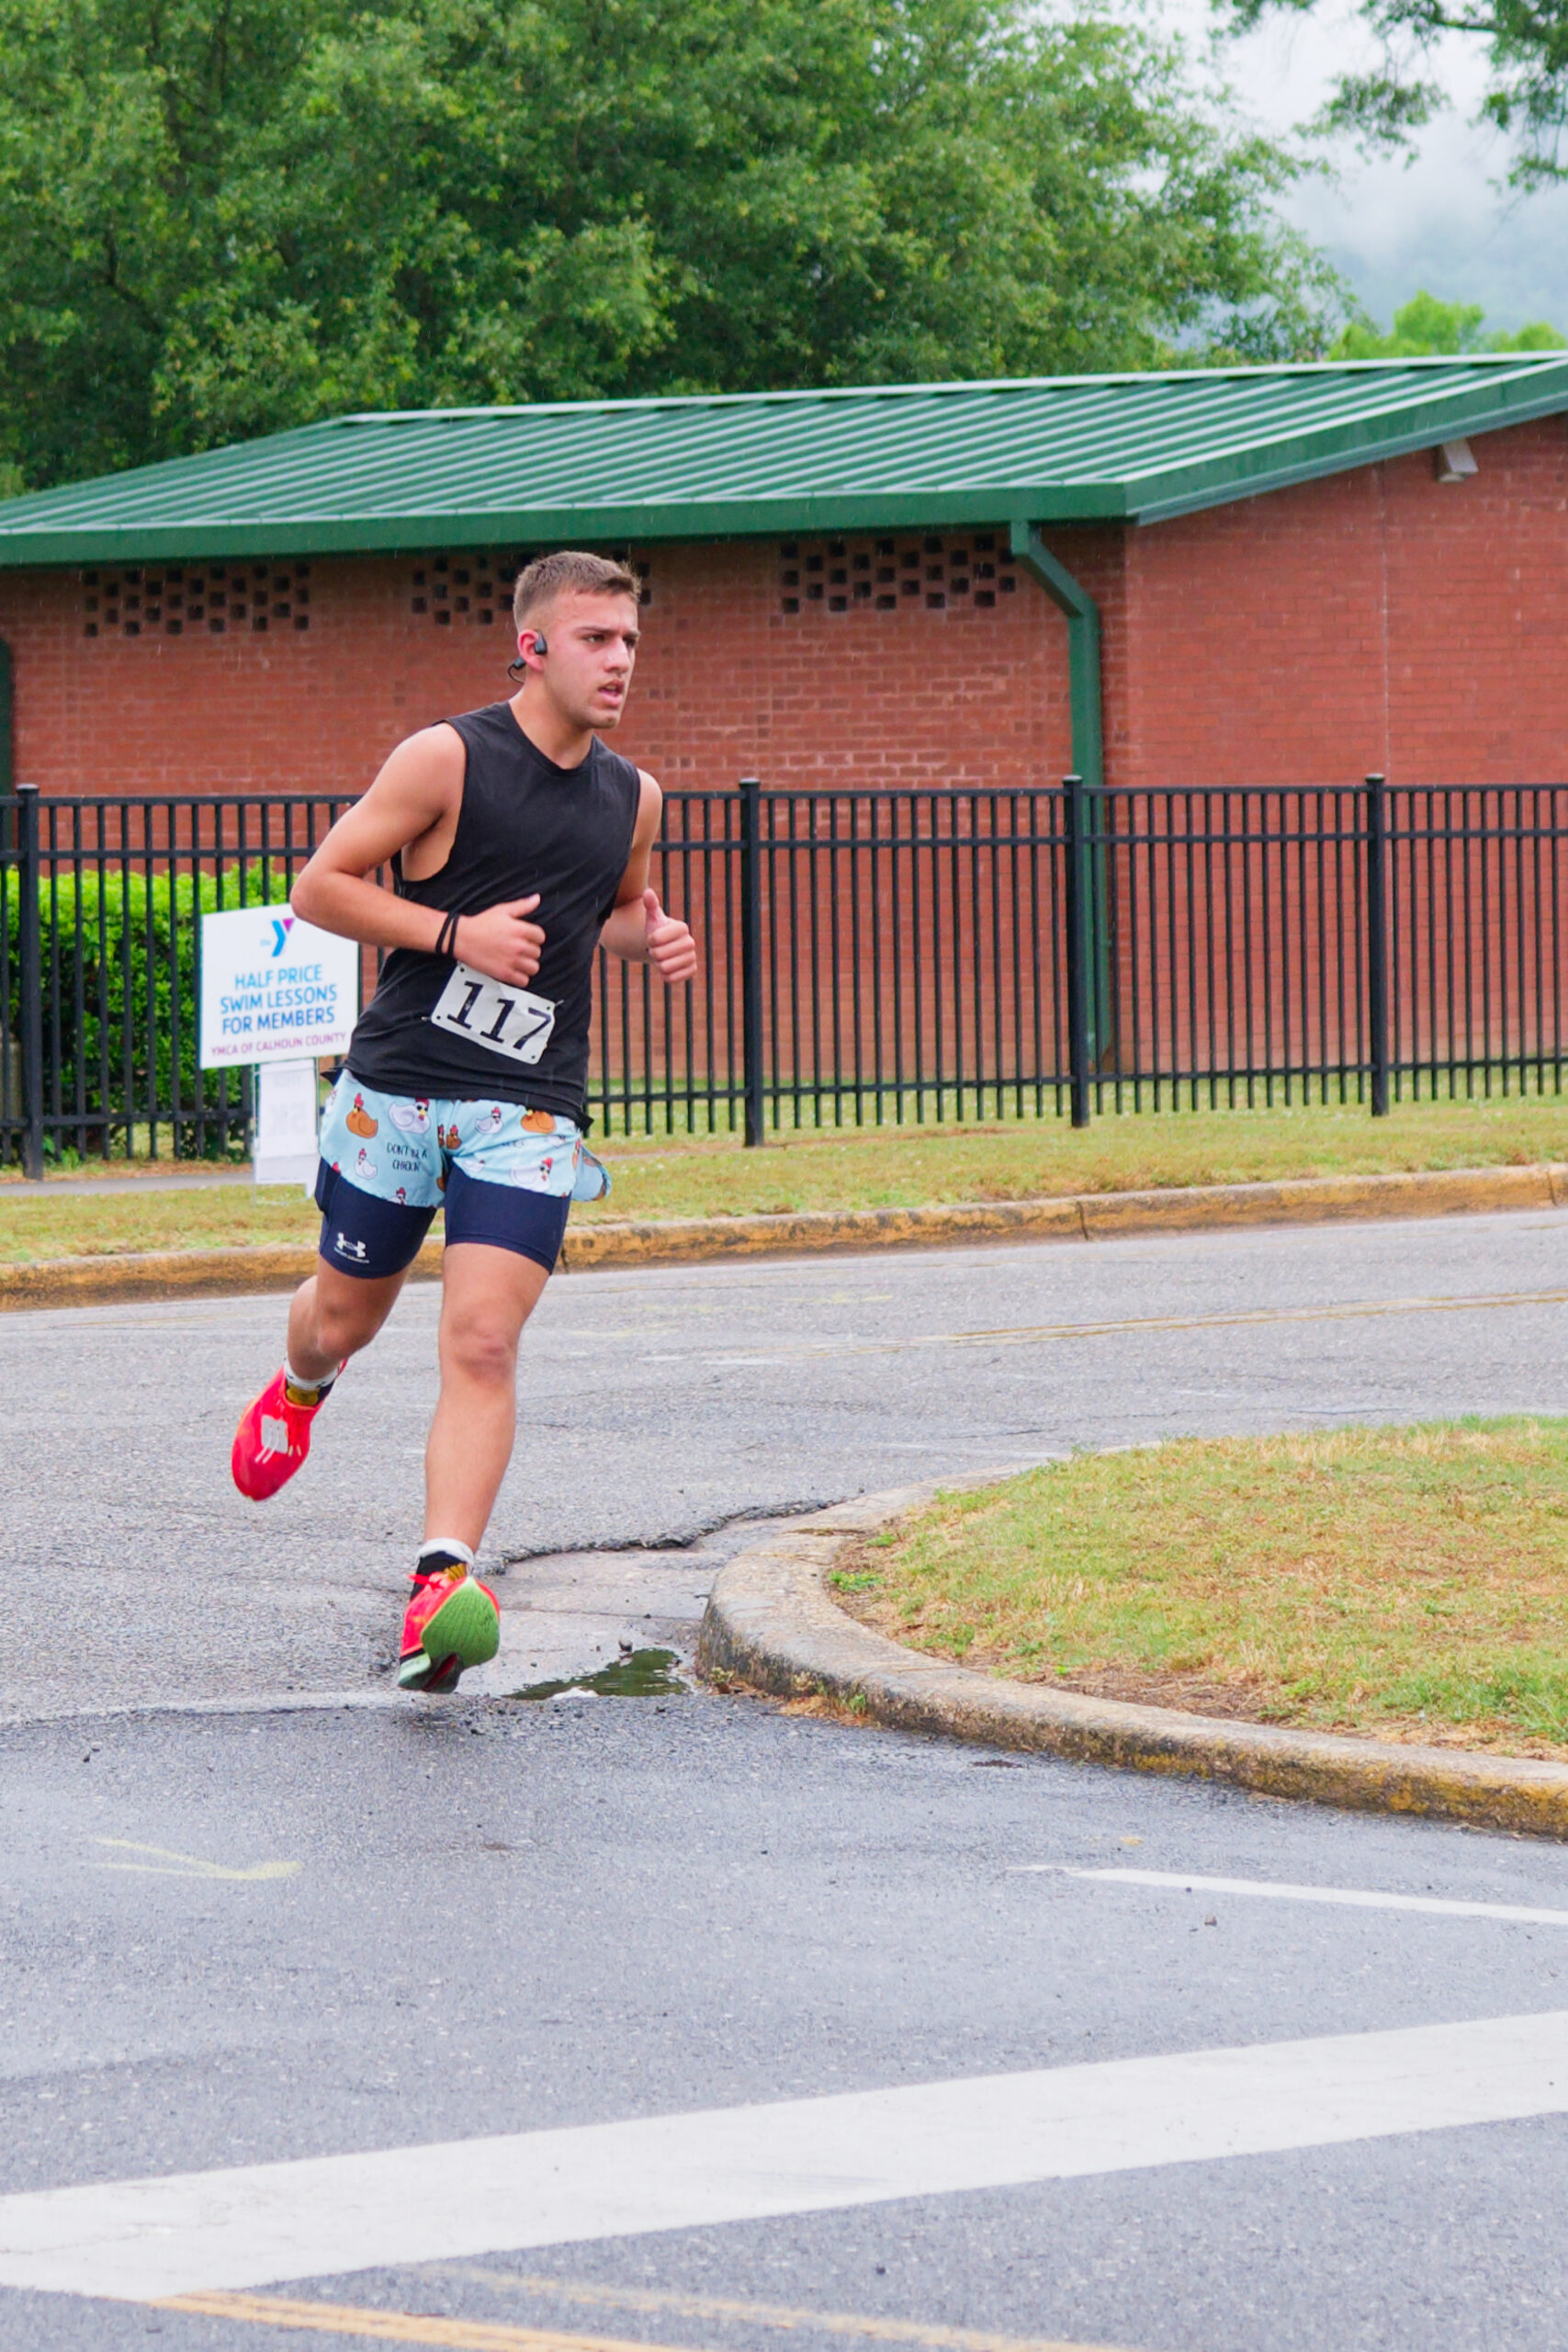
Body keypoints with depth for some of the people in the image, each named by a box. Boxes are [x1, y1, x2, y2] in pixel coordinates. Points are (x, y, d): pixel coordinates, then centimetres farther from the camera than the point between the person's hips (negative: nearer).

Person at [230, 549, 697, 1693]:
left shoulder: (632, 797, 9)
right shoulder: (447, 759, -8)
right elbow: (319, 887, -7)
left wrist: (651, 939, 6)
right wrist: (456, 932, -17)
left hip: (530, 1111, 2)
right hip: (397, 1085, -2)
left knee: (483, 1342, -14)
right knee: (347, 1316, 15)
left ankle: (444, 1580, -20)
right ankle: (297, 1388, 51)